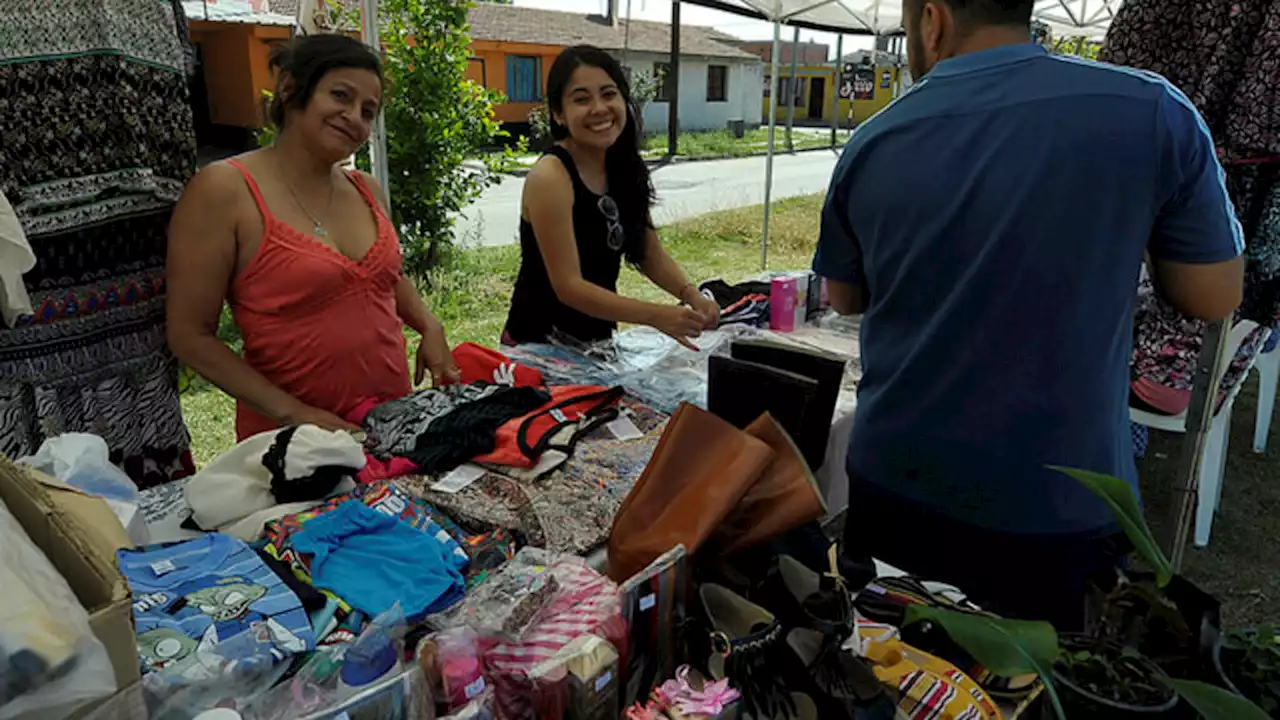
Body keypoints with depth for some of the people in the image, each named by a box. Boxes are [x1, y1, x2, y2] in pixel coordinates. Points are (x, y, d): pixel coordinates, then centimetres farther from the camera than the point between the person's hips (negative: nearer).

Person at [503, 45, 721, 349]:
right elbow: (568, 286, -25)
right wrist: (657, 316, -33)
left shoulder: (625, 168, -1)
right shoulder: (550, 177, -22)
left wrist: (690, 294, -14)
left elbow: (650, 255, 5)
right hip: (539, 347, -7)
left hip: (598, 341, 7)